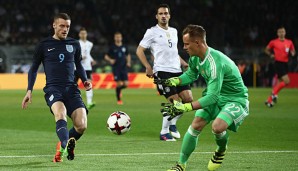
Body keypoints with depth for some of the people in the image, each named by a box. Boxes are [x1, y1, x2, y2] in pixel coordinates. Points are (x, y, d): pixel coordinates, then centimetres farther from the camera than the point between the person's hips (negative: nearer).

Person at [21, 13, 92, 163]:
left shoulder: (74, 44, 15)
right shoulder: (44, 45, 8)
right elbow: (34, 68, 15)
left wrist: (85, 80, 11)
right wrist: (29, 90, 5)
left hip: (71, 88, 3)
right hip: (53, 88, -3)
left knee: (81, 125, -14)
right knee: (61, 114, -35)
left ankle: (67, 143, 16)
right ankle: (65, 146, -53)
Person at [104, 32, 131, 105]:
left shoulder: (124, 47, 8)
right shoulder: (112, 47, -1)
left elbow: (128, 55, 23)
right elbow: (106, 56, 5)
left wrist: (128, 62, 6)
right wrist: (110, 60, -15)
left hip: (124, 68, 3)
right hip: (116, 68, -3)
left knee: (126, 84, -6)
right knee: (119, 84, -10)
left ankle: (119, 89, 30)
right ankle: (118, 100, 6)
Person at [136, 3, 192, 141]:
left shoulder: (173, 31, 17)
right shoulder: (152, 32, -2)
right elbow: (139, 51, 0)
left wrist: (183, 63, 15)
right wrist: (148, 67, -11)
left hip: (177, 70, 7)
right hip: (162, 71, -7)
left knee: (188, 99, -3)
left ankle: (173, 123, 19)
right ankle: (164, 132, 1)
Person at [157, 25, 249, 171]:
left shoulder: (215, 62, -35)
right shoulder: (195, 58, -6)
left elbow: (212, 96, -37)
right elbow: (191, 75, 17)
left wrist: (185, 107, -41)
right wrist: (172, 81, -3)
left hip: (235, 98, -8)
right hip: (216, 96, 8)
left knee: (217, 127, -29)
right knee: (196, 125, -6)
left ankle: (221, 149, 6)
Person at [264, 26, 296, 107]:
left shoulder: (289, 42, 8)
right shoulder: (273, 42, -2)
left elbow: (293, 51, 18)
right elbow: (267, 50, 12)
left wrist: (293, 53, -6)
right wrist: (271, 55, -6)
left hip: (285, 63, 6)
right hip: (278, 63, -6)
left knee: (280, 82, 10)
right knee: (286, 81, -19)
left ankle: (269, 100, 18)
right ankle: (274, 93, -4)